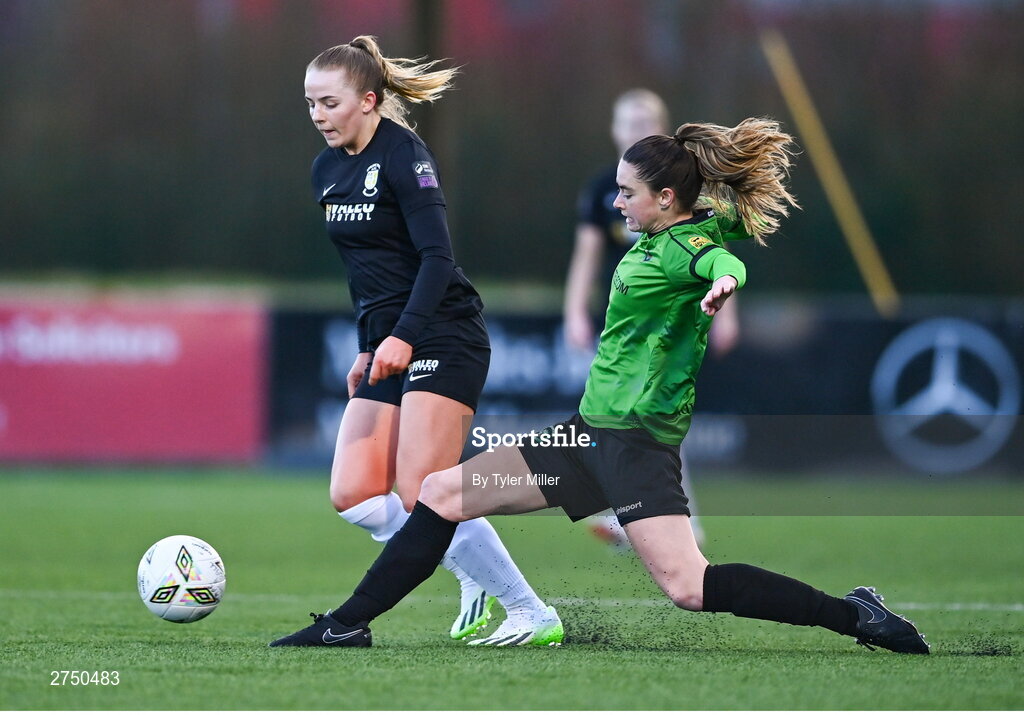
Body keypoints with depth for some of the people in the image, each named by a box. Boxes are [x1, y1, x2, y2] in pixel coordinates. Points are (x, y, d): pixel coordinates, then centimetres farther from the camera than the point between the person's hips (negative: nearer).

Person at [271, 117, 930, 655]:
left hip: (636, 440, -10)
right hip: (590, 432, 10)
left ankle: (852, 616, -14)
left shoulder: (688, 249, -17)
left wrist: (725, 280, -61)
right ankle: (348, 625, 17)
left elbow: (723, 263, -41)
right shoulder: (660, 237, 9)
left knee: (687, 587, -23)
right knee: (442, 494, 9)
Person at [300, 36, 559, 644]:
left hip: (442, 337, -8)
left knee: (422, 498, -15)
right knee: (353, 496, -3)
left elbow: (437, 257, -22)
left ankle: (532, 613, -5)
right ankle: (478, 579, 12)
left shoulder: (403, 155, -13)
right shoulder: (327, 170, 12)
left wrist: (403, 336, -32)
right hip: (387, 345, 8)